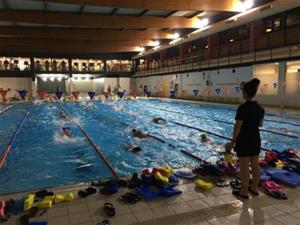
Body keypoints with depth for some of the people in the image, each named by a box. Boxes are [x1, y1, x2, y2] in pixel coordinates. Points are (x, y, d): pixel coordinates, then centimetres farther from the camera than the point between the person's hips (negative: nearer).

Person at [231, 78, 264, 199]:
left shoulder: (242, 107, -20)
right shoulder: (260, 107, 3)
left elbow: (237, 126, -18)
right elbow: (260, 124, 12)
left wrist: (233, 139, -7)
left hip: (244, 141, -7)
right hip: (255, 140, 7)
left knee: (244, 167, 3)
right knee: (255, 165, 16)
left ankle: (244, 192, 14)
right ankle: (254, 188, 31)